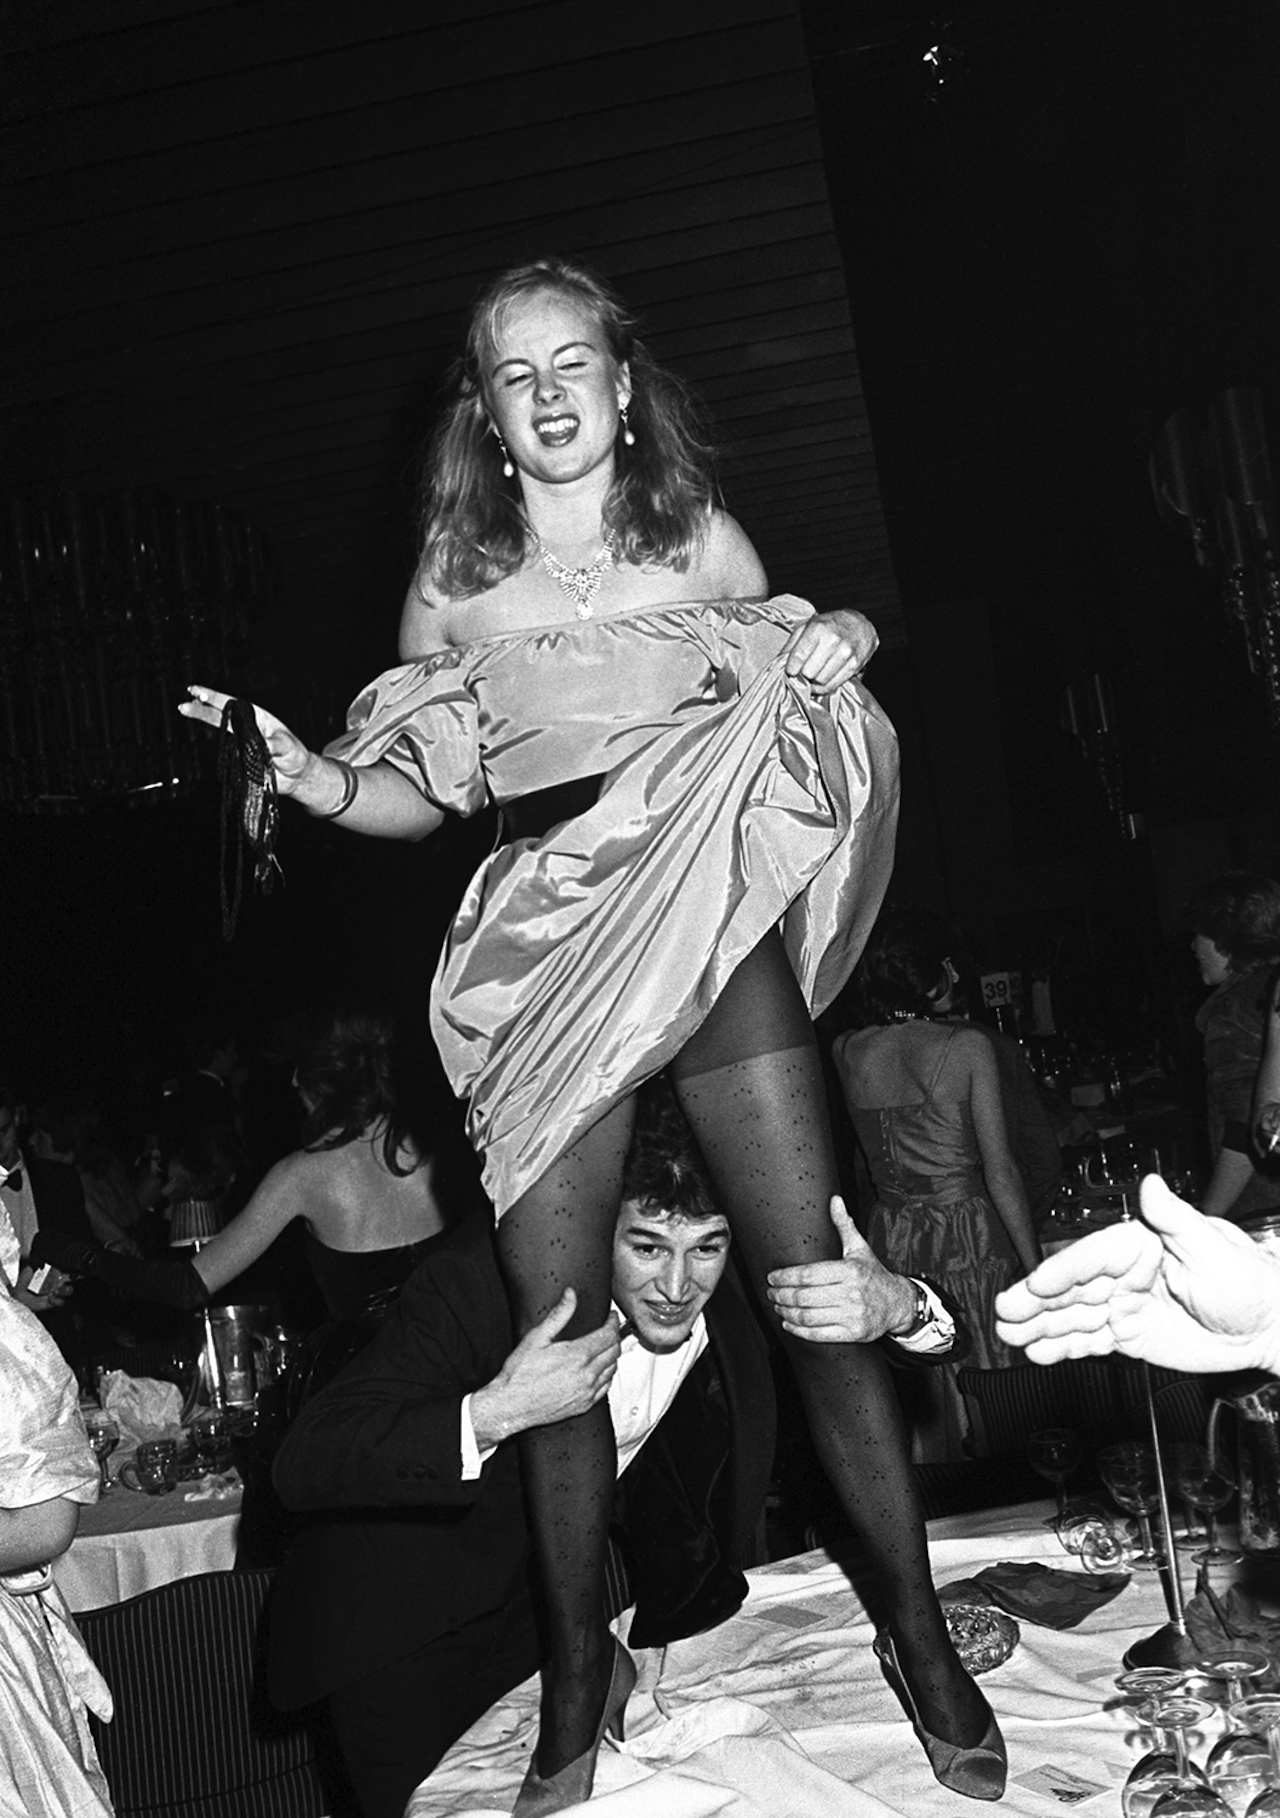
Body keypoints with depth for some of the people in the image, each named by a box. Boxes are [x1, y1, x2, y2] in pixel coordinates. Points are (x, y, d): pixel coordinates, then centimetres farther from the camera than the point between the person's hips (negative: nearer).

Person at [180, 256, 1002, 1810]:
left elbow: (780, 704, 22)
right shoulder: (455, 584, 9)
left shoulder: (703, 539, 10)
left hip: (716, 933, 0)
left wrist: (837, 643, 1)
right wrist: (314, 779, -6)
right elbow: (421, 794, 13)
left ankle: (920, 1634, 13)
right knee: (554, 1327, 1)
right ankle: (577, 1679, 19)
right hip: (543, 955, 1)